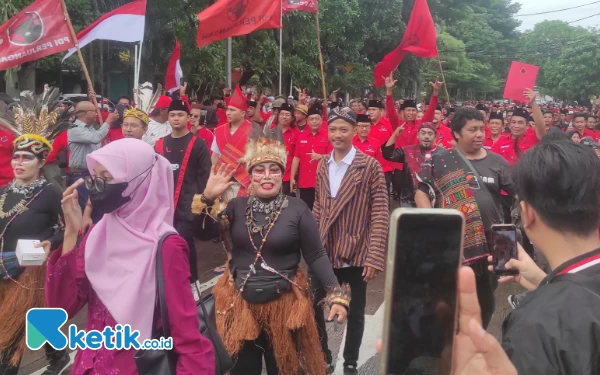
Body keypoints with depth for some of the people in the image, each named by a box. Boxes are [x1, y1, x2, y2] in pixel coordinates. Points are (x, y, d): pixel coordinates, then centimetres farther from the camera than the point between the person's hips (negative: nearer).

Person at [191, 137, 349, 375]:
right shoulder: (237, 206, -1)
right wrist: (208, 198, -21)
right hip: (240, 304, 2)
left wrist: (337, 294, -16)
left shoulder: (297, 209, -10)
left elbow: (316, 256, -7)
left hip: (283, 304, -2)